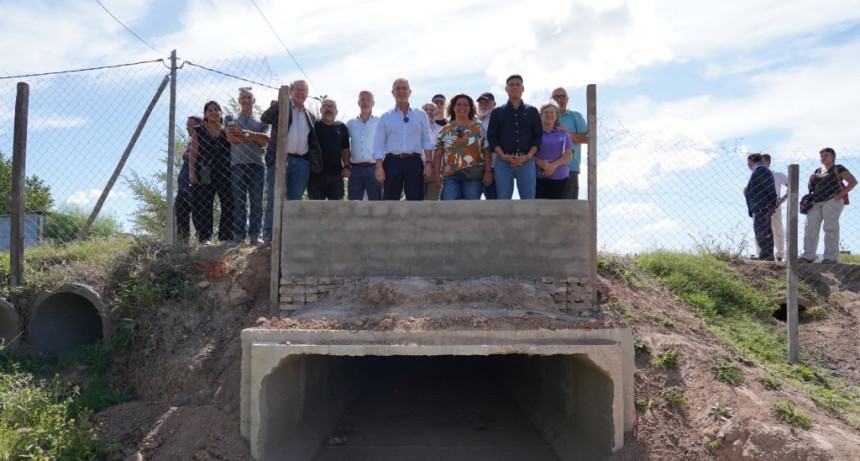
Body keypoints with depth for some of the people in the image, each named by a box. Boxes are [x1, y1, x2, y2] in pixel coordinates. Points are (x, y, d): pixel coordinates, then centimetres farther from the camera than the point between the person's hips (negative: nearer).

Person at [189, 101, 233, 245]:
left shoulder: (227, 132, 16)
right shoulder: (198, 131, 11)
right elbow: (193, 154, 6)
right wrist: (192, 173, -6)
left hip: (225, 173, 2)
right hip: (205, 174, -2)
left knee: (228, 205, -4)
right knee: (204, 206, -6)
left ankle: (226, 237, 0)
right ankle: (205, 238, -7)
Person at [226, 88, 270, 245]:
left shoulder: (261, 121, 19)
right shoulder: (231, 119, 17)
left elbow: (266, 139, 1)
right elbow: (231, 138, -1)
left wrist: (244, 133, -6)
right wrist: (256, 137, -2)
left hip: (257, 164, 1)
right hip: (237, 164, -1)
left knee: (256, 201, -3)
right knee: (238, 201, -5)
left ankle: (255, 235, -3)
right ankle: (238, 236, -7)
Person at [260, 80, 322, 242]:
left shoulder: (310, 116, 20)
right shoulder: (280, 106, 9)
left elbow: (312, 141, 19)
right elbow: (264, 118, -9)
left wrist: (315, 162, 7)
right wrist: (280, 102, -18)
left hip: (302, 162, 4)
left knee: (295, 201, 3)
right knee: (274, 200, -4)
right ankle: (269, 235, -1)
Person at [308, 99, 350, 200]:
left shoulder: (342, 128, 12)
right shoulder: (313, 126, 6)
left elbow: (345, 150, 14)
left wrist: (346, 167, 2)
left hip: (336, 173, 2)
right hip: (316, 173, -2)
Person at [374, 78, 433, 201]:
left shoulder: (420, 115, 11)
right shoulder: (385, 117, 9)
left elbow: (427, 141, 8)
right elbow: (379, 144, 5)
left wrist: (428, 162, -2)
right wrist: (379, 166, -5)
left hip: (414, 162, 0)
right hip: (392, 162, 0)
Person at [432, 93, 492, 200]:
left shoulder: (478, 128, 7)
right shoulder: (445, 130, 10)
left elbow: (486, 152, 4)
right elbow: (437, 154, 8)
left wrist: (488, 171, -5)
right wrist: (436, 175, 0)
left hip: (473, 176, -1)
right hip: (450, 176, 1)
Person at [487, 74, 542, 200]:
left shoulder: (532, 111, 14)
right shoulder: (497, 112, 13)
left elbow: (538, 136, 8)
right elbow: (492, 137, 5)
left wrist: (528, 156, -8)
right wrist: (504, 156, -10)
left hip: (527, 161, 0)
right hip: (503, 161, 0)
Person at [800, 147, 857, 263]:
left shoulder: (838, 169, 5)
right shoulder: (817, 171, 22)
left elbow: (853, 181, -1)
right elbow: (810, 188, 26)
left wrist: (841, 194, -11)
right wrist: (811, 180, 4)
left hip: (832, 201, -6)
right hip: (816, 202, 6)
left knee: (830, 228, -8)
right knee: (810, 227, -3)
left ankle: (831, 256, -4)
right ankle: (808, 255, -3)